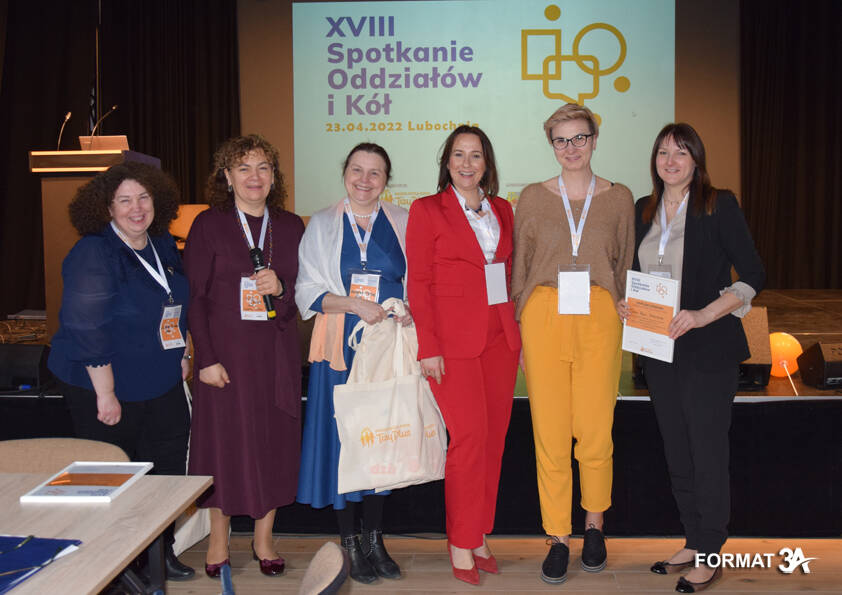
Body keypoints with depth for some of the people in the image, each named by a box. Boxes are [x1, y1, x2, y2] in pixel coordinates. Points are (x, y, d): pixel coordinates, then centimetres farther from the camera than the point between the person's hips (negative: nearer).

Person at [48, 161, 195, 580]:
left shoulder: (163, 244, 6)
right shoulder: (93, 254, -18)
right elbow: (87, 329, -21)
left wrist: (181, 354, 17)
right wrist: (105, 394, -21)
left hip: (160, 382, 7)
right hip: (110, 388, -7)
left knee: (168, 466, 13)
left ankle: (161, 551, 29)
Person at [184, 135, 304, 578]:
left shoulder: (291, 226, 9)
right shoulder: (208, 225, 0)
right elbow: (195, 297, -3)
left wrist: (280, 288, -12)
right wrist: (206, 358, -10)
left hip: (276, 353, 3)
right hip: (225, 353, -3)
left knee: (274, 442, 6)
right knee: (224, 439, 3)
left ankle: (263, 539, 23)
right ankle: (218, 540, 22)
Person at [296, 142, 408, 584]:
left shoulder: (402, 223, 9)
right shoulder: (321, 225, 7)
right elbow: (307, 291, 1)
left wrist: (411, 310, -11)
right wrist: (354, 304, -14)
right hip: (340, 347, -1)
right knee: (342, 438, 1)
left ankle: (374, 539, 21)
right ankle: (350, 543, 15)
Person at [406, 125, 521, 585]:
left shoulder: (501, 210, 14)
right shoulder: (427, 210, 1)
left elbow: (511, 275, 16)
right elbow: (419, 284, -4)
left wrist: (518, 333, 9)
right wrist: (428, 346, -10)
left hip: (500, 337, 5)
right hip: (454, 339, -5)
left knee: (494, 436, 6)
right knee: (469, 437, -7)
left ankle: (479, 535, 19)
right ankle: (461, 546, 7)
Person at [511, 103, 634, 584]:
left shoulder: (619, 198, 9)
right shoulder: (533, 198, 8)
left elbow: (626, 267, 13)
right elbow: (520, 268, 10)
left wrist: (623, 321, 4)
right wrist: (521, 331, 6)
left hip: (598, 319, 0)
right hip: (545, 318, 0)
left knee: (596, 430, 1)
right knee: (549, 431, 1)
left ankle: (594, 526, 25)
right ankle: (558, 538, 15)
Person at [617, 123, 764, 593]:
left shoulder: (719, 205, -5)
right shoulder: (643, 210, 11)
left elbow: (753, 274, -8)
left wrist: (704, 314, -19)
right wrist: (626, 304, -1)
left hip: (708, 347, -6)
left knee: (708, 450, -1)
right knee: (676, 452, 12)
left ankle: (711, 556, 12)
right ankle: (694, 544, 26)